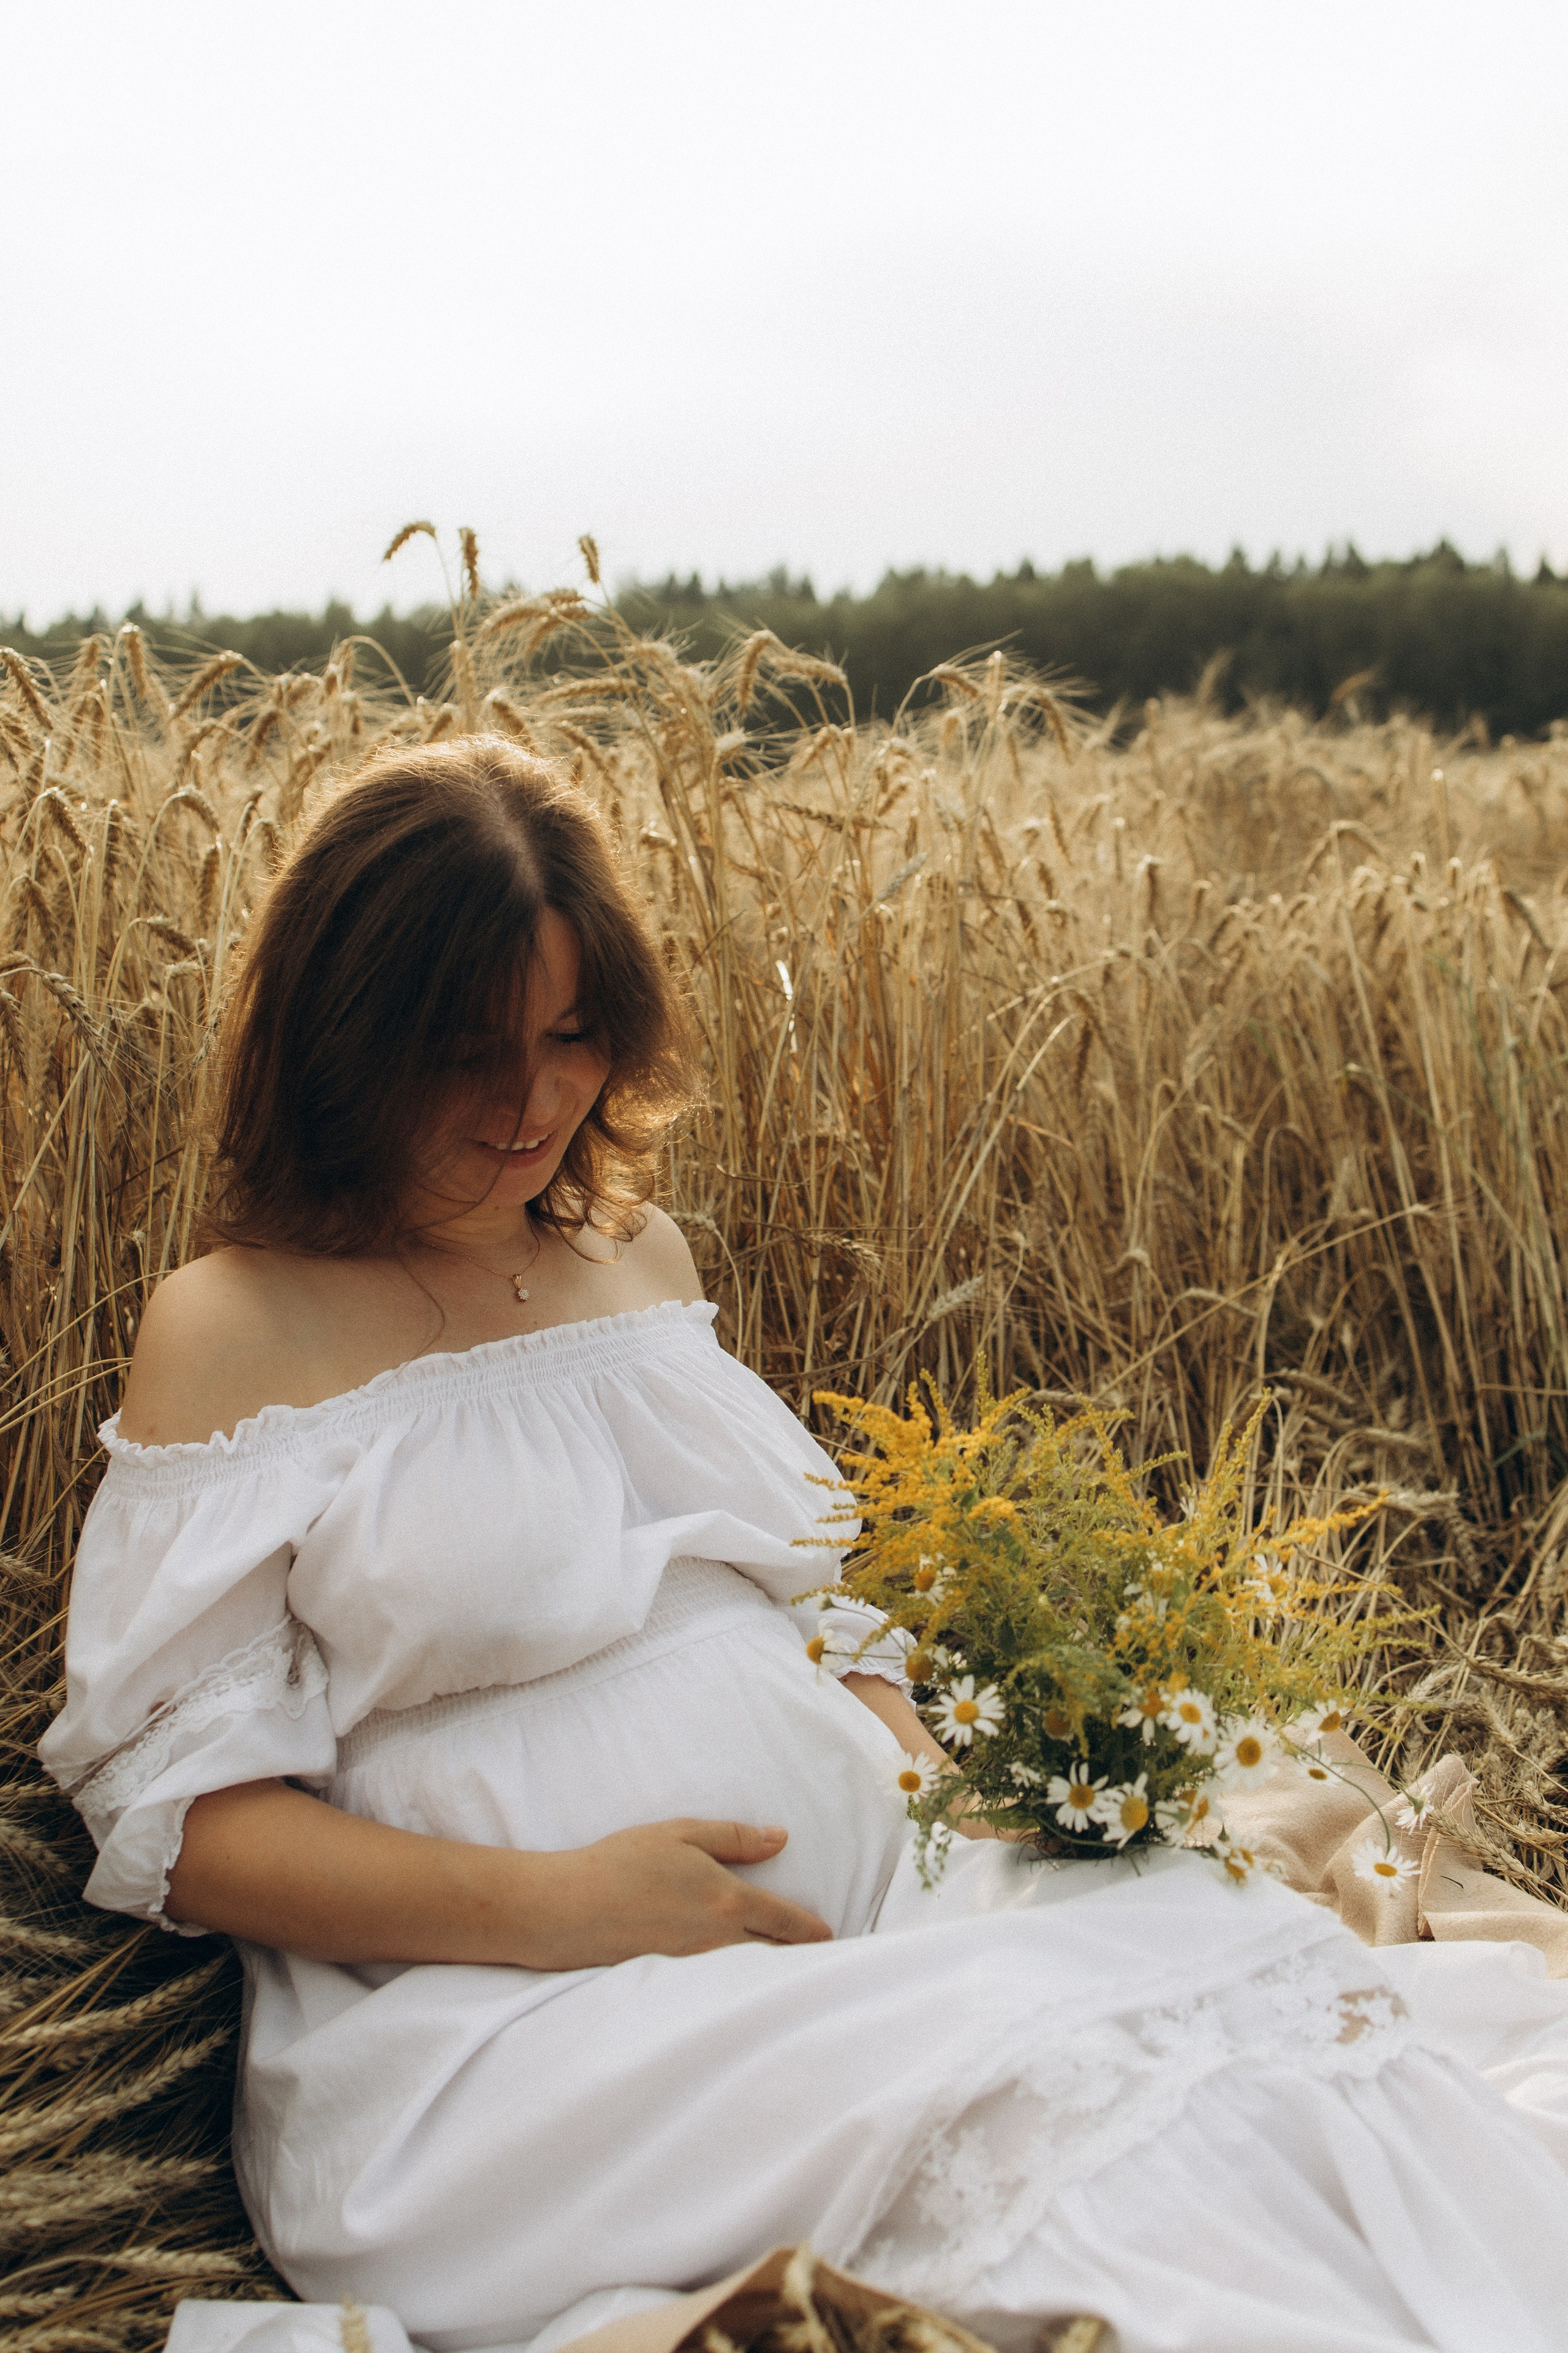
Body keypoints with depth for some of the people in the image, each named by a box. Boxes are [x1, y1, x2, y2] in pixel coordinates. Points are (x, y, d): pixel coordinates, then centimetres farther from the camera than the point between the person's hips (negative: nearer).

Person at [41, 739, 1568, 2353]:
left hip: (878, 1904, 6)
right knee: (1027, 2091, -33)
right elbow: (178, 1809, -5)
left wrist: (926, 1762, 0)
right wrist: (547, 1904, -18)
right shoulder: (227, 1335, -2)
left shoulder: (637, 1250, 17)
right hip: (517, 2022, -6)